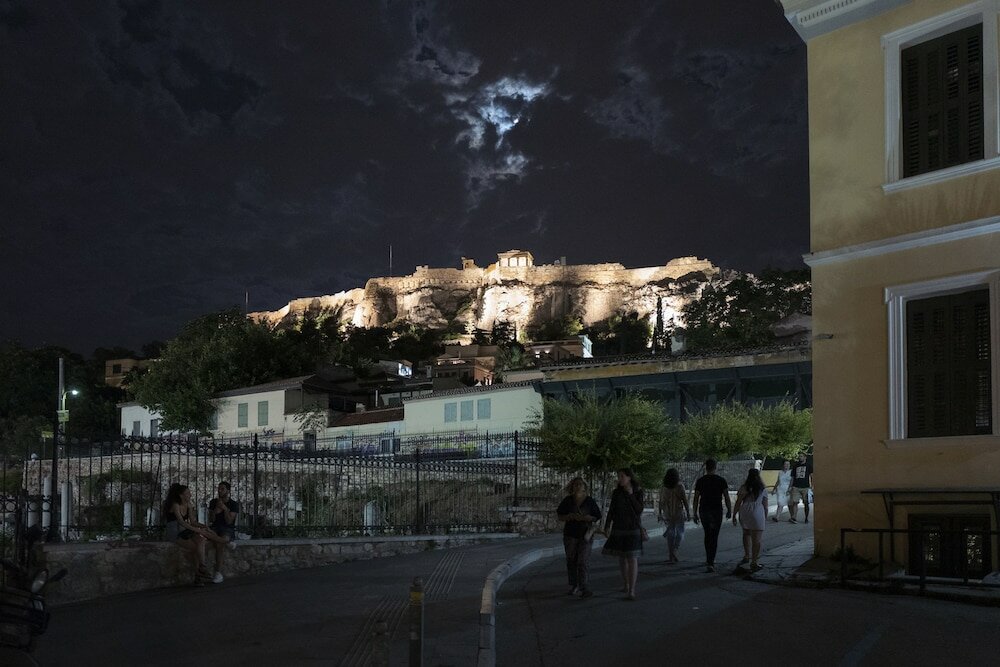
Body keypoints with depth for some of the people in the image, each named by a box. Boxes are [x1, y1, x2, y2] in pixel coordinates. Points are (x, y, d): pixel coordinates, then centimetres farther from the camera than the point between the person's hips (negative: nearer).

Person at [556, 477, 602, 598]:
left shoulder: (590, 501, -2)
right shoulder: (567, 501, 1)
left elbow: (598, 517, 1)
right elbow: (559, 516, 4)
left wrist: (586, 518, -17)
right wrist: (570, 516, -16)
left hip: (585, 534, -2)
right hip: (570, 534, 2)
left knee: (583, 560, -12)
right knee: (571, 561, 6)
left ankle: (583, 587, -12)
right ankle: (574, 586, 19)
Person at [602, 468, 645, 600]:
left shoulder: (638, 492, -4)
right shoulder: (616, 492, 2)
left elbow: (639, 510, -12)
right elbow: (611, 510, 3)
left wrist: (631, 495, -18)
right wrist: (607, 526, -6)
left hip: (633, 528, -3)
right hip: (619, 529, 3)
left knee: (632, 559, -9)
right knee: (622, 558, 10)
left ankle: (631, 591, -11)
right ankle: (626, 586, 26)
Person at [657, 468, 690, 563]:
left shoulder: (663, 487, 2)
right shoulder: (679, 486, -9)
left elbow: (661, 501, 5)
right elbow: (685, 500, -10)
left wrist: (660, 513, 12)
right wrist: (688, 512, -4)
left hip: (667, 514, 3)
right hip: (679, 513, -3)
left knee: (670, 535, 10)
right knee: (680, 533, 10)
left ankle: (670, 556, 9)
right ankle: (674, 551, -11)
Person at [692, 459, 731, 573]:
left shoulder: (700, 481, 0)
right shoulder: (721, 481, -5)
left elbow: (696, 498, 0)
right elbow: (727, 497, -4)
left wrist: (695, 513, 7)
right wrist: (729, 510, 8)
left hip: (703, 511, 2)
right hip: (716, 511, -2)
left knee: (707, 535, 19)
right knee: (714, 537, -2)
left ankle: (709, 560, 25)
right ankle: (710, 562, -13)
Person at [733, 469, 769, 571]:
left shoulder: (743, 488, 2)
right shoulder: (763, 489, 3)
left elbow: (738, 503, 0)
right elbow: (765, 505, 5)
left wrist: (734, 515, 6)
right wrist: (766, 517, 17)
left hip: (745, 513, 2)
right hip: (757, 514, -2)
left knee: (746, 534, 26)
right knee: (756, 539, 3)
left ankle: (747, 556, 26)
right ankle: (754, 563, 3)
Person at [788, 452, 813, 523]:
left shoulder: (809, 465, 7)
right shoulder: (795, 466, 15)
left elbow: (811, 476, 2)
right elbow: (792, 477, 17)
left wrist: (812, 485, -8)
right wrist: (791, 487, 10)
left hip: (805, 487, -2)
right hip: (796, 487, 2)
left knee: (806, 503, 3)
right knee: (794, 502, -10)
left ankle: (807, 518, 13)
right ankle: (793, 517, -14)